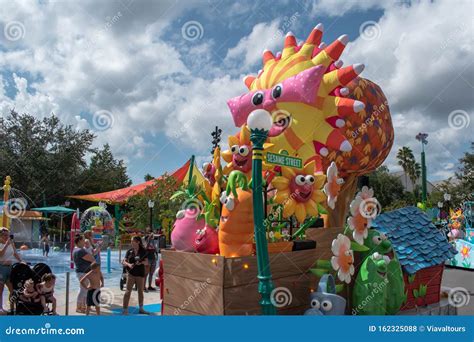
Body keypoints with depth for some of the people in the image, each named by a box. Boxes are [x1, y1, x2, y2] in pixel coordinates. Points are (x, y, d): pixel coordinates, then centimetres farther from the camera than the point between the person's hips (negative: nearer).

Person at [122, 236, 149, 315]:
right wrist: (128, 264, -22)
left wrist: (141, 262, -23)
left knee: (140, 291, 13)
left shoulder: (143, 251, -2)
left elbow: (146, 262, -2)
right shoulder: (129, 251, -1)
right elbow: (124, 261, -1)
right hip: (131, 273, -1)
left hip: (140, 273, 1)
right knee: (128, 291, -4)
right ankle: (125, 309, 2)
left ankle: (141, 308, 27)